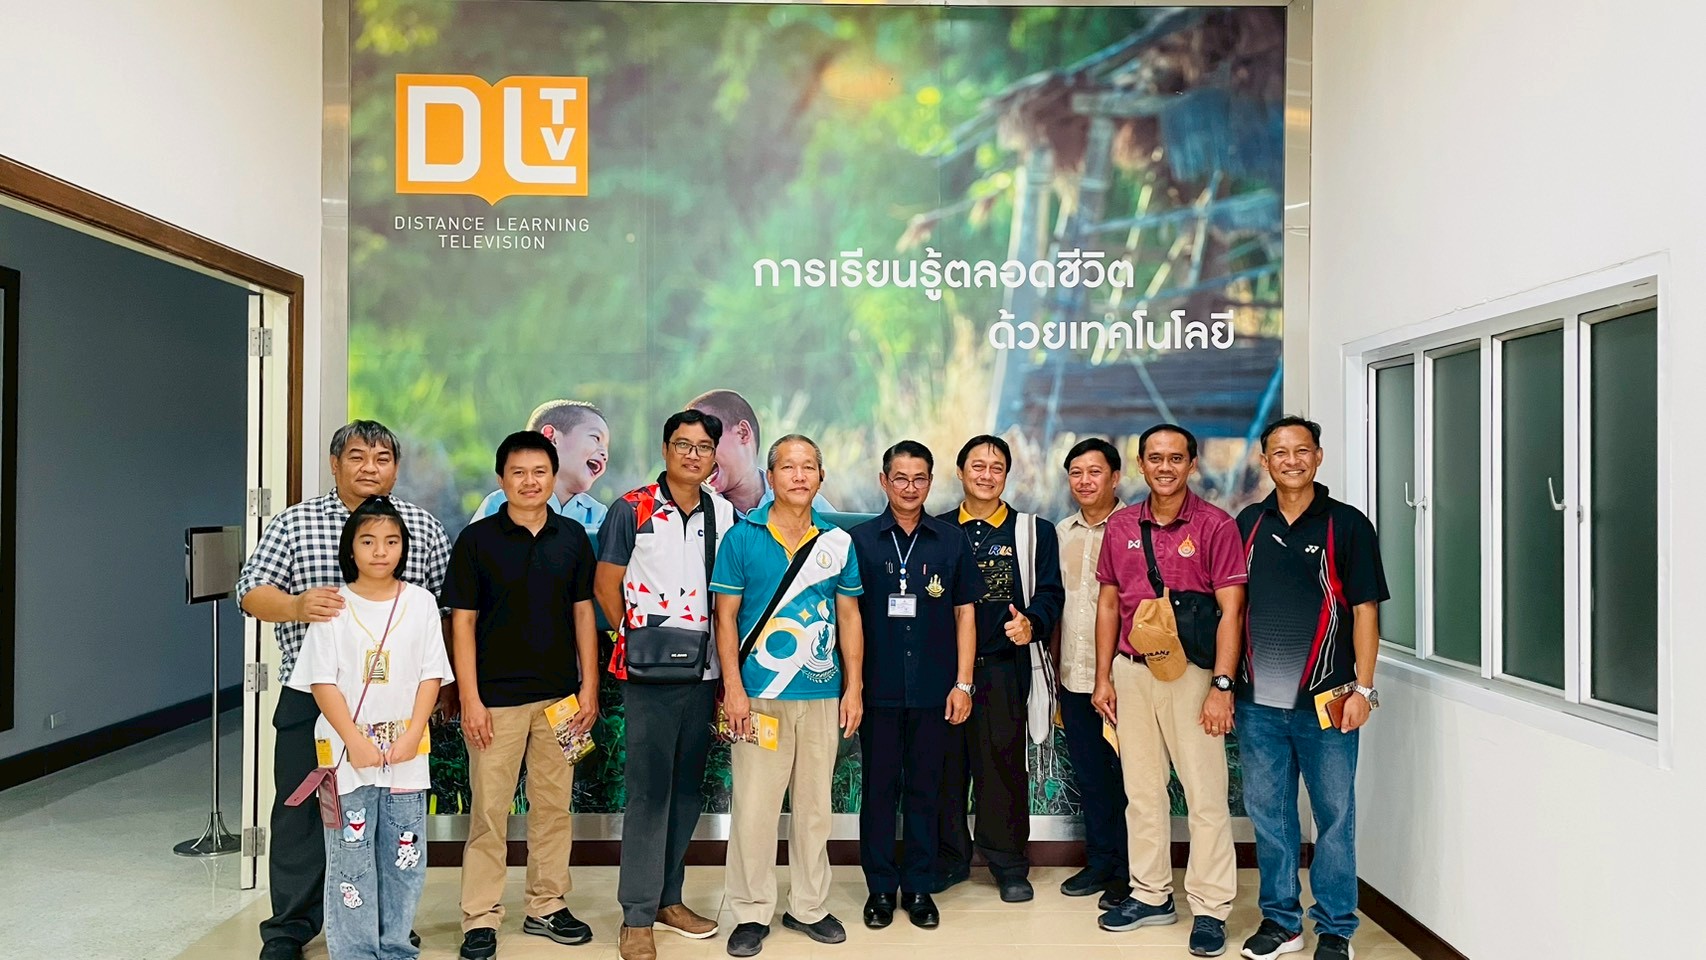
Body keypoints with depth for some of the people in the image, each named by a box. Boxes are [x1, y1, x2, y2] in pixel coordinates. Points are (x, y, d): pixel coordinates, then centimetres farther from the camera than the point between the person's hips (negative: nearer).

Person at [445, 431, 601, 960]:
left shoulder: (572, 536, 4)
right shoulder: (477, 538, -3)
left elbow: (583, 613, 8)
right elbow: (463, 622, -4)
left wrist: (589, 688, 3)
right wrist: (469, 699, -9)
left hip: (559, 695, 3)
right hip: (496, 697, -3)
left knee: (553, 806, 11)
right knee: (488, 811, 2)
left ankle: (546, 907, 25)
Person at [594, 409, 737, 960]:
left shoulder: (726, 515, 8)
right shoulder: (632, 509, -3)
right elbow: (606, 586, 1)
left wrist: (727, 666, 5)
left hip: (705, 672, 4)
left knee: (688, 790, 13)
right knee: (649, 791, -1)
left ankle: (668, 897, 28)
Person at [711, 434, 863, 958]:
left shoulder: (838, 541, 5)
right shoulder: (742, 537, -2)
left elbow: (849, 617, 10)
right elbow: (726, 616, -2)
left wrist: (854, 688, 5)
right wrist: (733, 689, -8)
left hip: (821, 694, 3)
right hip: (760, 695, -2)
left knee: (814, 805, 11)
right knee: (753, 807, 0)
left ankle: (808, 906, 26)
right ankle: (751, 913, 16)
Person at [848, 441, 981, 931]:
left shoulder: (951, 541, 4)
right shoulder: (861, 540, 2)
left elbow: (965, 614, 5)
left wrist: (963, 683, 0)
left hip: (933, 690, 1)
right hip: (878, 689, 0)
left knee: (924, 790, 9)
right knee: (878, 788, 7)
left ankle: (919, 887, 22)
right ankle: (880, 887, 21)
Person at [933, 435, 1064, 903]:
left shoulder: (1034, 531, 8)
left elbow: (1050, 592, 3)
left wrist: (1032, 623, -16)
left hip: (1004, 667, -1)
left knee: (1003, 766, 2)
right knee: (946, 764, 6)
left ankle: (1009, 865, 17)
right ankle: (949, 859, 21)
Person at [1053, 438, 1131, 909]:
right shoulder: (1062, 533, 11)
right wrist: (1054, 667, 14)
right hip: (1074, 675, 6)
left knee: (1125, 775, 4)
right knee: (1089, 776, 14)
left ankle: (1128, 871, 17)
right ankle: (1100, 861, 28)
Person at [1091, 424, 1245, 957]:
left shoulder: (1215, 526, -5)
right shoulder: (1120, 527, 8)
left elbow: (1230, 609, -8)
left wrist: (1221, 684, -15)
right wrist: (1103, 678, 9)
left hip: (1191, 672, -4)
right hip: (1131, 672, 5)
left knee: (1205, 794, 0)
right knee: (1141, 790, 13)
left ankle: (1210, 908, 12)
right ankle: (1150, 894, 26)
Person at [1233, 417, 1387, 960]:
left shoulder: (1347, 525, 0)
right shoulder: (1247, 524, 8)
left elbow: (1365, 610, -2)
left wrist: (1362, 687, -9)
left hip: (1324, 701, -3)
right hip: (1258, 701, 3)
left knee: (1334, 816, 5)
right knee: (1268, 813, 10)